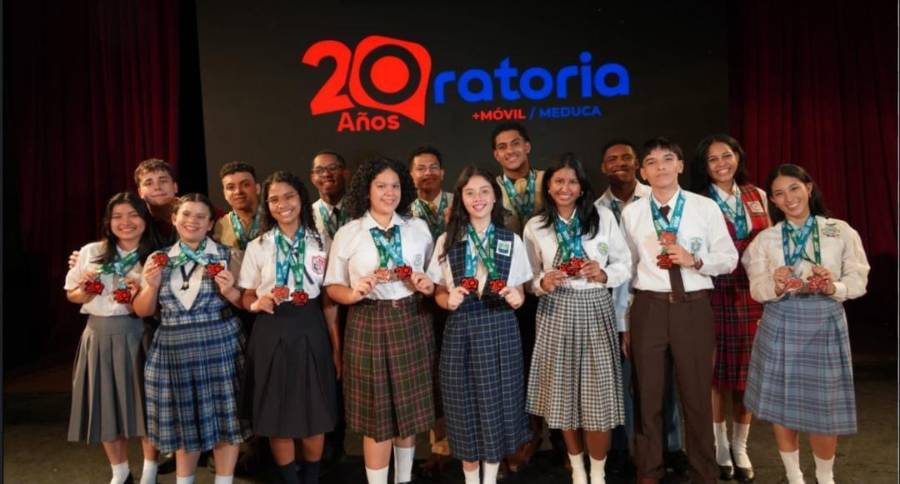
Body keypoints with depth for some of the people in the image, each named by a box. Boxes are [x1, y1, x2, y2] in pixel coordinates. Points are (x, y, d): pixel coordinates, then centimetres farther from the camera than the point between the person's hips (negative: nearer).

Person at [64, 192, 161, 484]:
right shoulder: (91, 252, 5)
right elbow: (71, 294, 13)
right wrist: (85, 293, -8)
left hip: (137, 337, -3)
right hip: (99, 337, 3)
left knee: (144, 404, 2)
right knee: (105, 406, 11)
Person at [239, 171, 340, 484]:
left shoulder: (320, 242, 3)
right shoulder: (257, 247, 2)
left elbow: (329, 298, 3)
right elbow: (246, 297, 6)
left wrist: (336, 346, 1)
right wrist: (260, 303, -18)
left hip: (311, 330, 0)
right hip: (272, 333, 0)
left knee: (315, 414, 7)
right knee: (278, 415, 8)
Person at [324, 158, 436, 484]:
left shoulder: (418, 228, 7)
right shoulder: (348, 233, 0)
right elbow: (332, 287, 1)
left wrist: (428, 285, -8)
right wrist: (355, 293, -18)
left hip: (412, 323, 3)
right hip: (369, 325, -3)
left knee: (410, 409, 14)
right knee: (377, 415, 4)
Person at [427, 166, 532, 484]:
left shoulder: (512, 241, 5)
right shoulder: (446, 241, 4)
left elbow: (519, 292, 8)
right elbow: (439, 292, 6)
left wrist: (516, 299, -14)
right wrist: (449, 300, -15)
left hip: (500, 328, 0)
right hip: (461, 329, 0)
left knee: (498, 401, 5)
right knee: (464, 403, 7)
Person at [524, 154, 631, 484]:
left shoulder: (604, 217, 1)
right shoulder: (535, 226, 4)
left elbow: (625, 265, 5)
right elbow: (529, 278, 8)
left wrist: (604, 274, -14)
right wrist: (543, 283, -13)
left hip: (595, 311, -1)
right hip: (555, 313, 1)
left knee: (598, 393, 1)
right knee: (564, 393, 9)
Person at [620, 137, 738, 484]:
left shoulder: (706, 208, 0)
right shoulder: (631, 213, 4)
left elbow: (729, 259, 5)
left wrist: (694, 260, -15)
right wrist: (625, 323, 8)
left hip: (693, 308, -1)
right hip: (647, 308, 1)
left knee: (697, 395, 9)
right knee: (647, 396, 9)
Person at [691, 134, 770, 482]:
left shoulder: (758, 196, 9)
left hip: (753, 295, 4)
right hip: (715, 294, -3)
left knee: (747, 372, 9)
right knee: (715, 372, 3)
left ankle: (740, 448, 25)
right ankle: (719, 447, 20)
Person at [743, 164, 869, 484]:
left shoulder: (841, 232, 2)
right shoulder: (765, 239, 3)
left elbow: (858, 281, 0)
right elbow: (756, 289, -2)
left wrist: (834, 287, -20)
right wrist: (775, 286, -23)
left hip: (826, 326, -1)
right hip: (780, 328, 1)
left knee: (824, 410, 6)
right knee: (781, 407, 8)